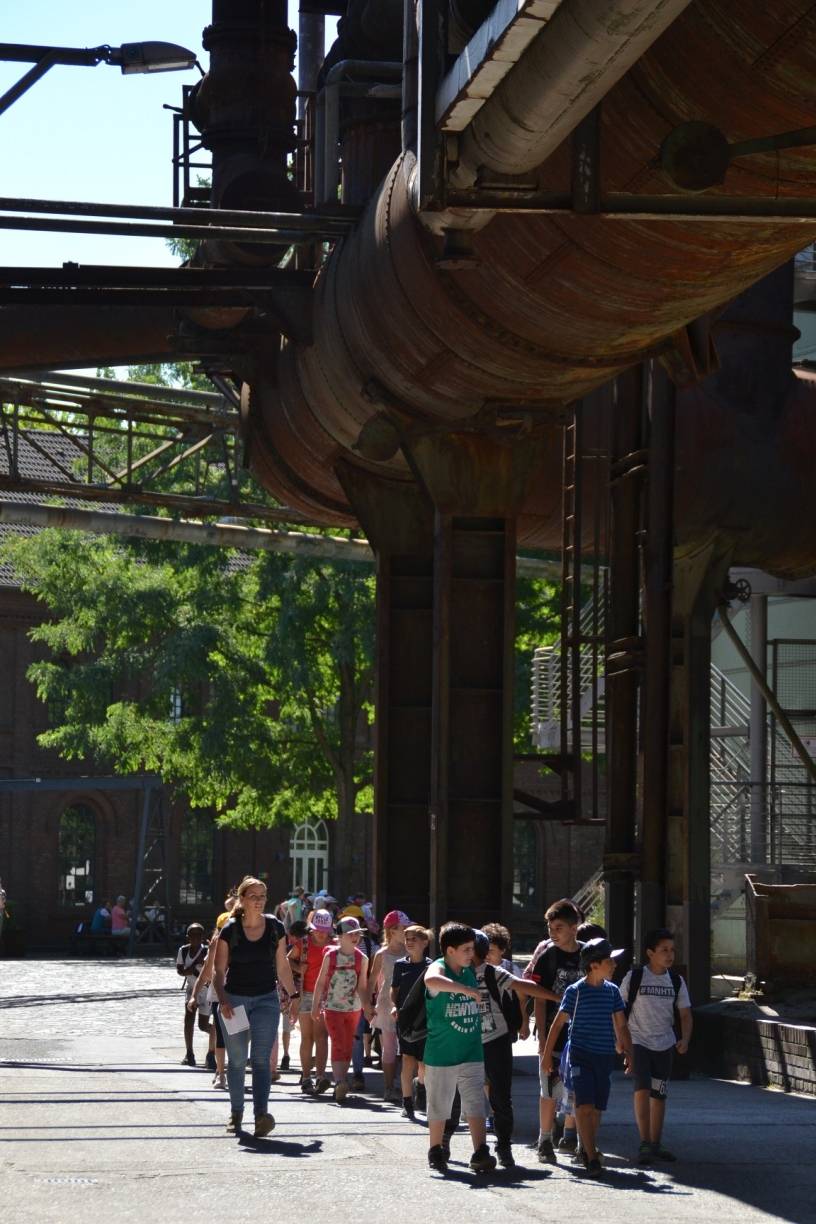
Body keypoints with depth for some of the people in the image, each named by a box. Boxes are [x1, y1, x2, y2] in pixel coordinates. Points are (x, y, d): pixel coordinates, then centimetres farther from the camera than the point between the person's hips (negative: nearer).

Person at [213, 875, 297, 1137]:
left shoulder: (275, 928, 1)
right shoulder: (230, 930, -5)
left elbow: (282, 967, 10)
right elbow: (219, 970, -4)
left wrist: (293, 996, 10)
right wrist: (222, 1000, -16)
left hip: (266, 1000, 0)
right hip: (235, 1000, 0)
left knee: (261, 1059, -12)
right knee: (236, 1060, 9)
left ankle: (261, 1115, -22)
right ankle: (236, 1114, 22)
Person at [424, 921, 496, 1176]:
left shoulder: (471, 971, 5)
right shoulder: (439, 968, -14)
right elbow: (431, 980, -41)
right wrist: (467, 990, -41)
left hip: (471, 1054, 4)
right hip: (440, 1056, -4)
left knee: (476, 1104, -5)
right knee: (439, 1107, 9)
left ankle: (480, 1154, -10)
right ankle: (436, 1152, 25)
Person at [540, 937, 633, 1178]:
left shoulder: (612, 991, 8)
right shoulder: (576, 991, -6)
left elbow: (621, 1026, 15)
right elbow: (558, 1023, -2)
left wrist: (628, 1052, 7)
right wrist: (547, 1054, -2)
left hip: (605, 1057, 5)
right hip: (581, 1056, -5)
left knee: (597, 1108, 9)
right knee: (585, 1106, -14)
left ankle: (587, 1149, 26)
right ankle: (592, 1158, -14)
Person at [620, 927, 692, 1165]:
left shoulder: (676, 981, 4)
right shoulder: (634, 977, -6)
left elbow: (685, 1013, 5)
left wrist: (684, 1039, -11)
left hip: (665, 1045, 4)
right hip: (638, 1042, -4)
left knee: (659, 1095, 9)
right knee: (642, 1089, -18)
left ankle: (655, 1145, 18)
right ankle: (644, 1144, -19)